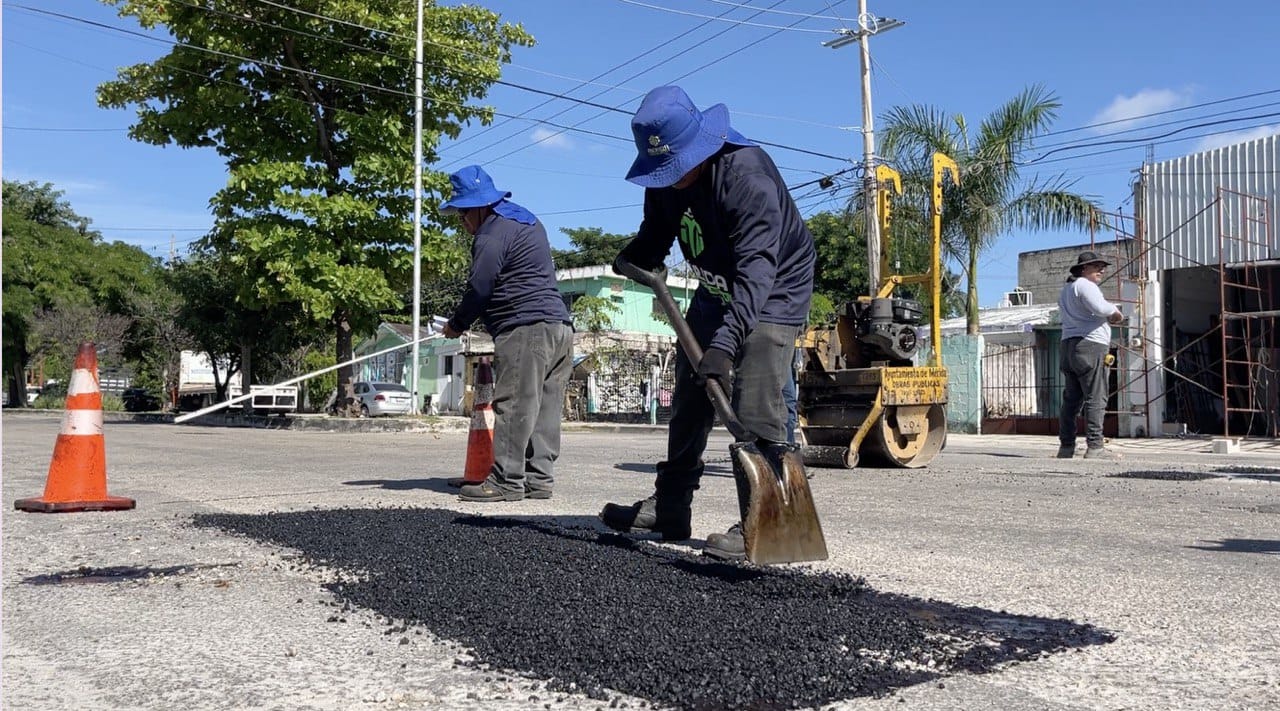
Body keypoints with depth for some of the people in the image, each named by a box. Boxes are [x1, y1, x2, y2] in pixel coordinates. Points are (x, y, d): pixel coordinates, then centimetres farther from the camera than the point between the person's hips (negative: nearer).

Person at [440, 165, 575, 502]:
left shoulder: (493, 234, -8)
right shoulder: (527, 222, 24)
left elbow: (479, 288, -10)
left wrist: (456, 325, 6)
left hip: (525, 329, -10)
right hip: (560, 325, 10)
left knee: (513, 408, -8)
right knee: (544, 410, 7)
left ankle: (506, 481, -7)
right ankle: (539, 478, 9)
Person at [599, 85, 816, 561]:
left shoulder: (748, 176, -33)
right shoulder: (665, 179, -9)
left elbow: (757, 268, -42)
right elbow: (655, 233, 7)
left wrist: (725, 342, -52)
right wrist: (636, 259, -16)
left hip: (773, 295, -8)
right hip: (715, 293, 8)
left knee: (755, 409, -19)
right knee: (689, 400, 10)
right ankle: (670, 508, 19)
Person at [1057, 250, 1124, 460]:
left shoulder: (1066, 289, 25)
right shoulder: (1084, 285, -7)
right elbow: (1100, 307, -23)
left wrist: (1107, 318, 17)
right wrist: (1115, 311, -4)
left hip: (1069, 344, 10)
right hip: (1090, 345, -10)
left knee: (1071, 399, 9)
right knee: (1096, 399, -10)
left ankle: (1066, 446, 9)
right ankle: (1094, 446, -13)